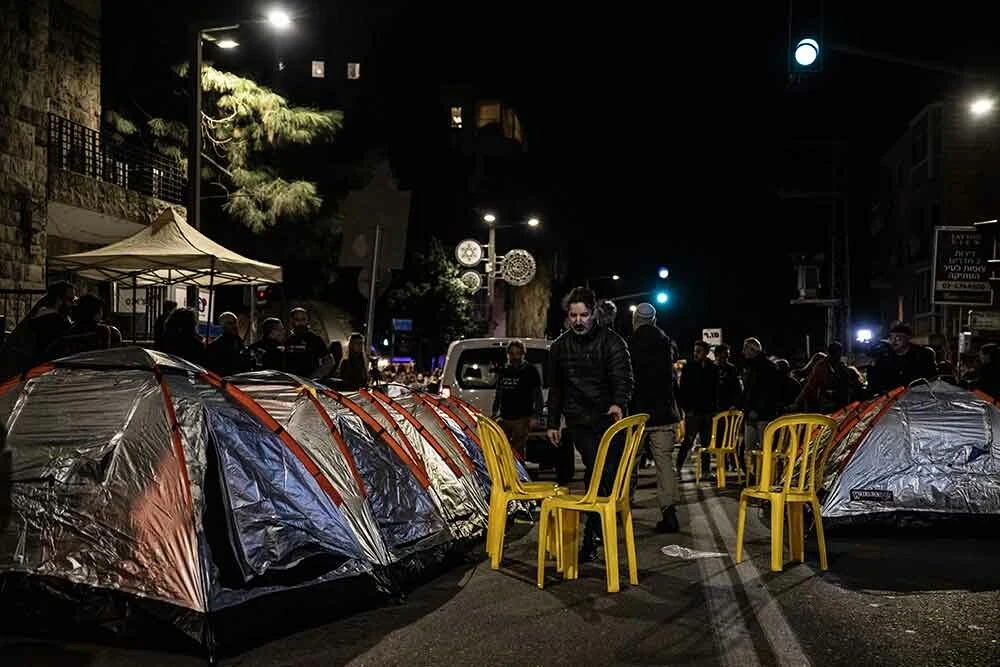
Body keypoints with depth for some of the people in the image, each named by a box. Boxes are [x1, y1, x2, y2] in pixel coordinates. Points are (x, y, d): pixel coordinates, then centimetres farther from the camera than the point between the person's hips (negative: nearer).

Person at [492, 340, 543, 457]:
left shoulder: (530, 371, 3)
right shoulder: (502, 372, 16)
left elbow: (537, 395, 2)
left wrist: (534, 416, -6)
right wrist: (495, 412, 18)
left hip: (521, 419, -5)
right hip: (504, 418, 5)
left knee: (517, 452, -9)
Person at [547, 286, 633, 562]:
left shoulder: (612, 341, -3)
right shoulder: (560, 347, 9)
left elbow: (623, 377, -14)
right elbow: (555, 389, 17)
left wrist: (619, 403, -35)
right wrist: (553, 423, 15)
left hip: (609, 419, -1)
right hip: (579, 421, 1)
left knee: (612, 474, -1)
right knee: (598, 472, -10)